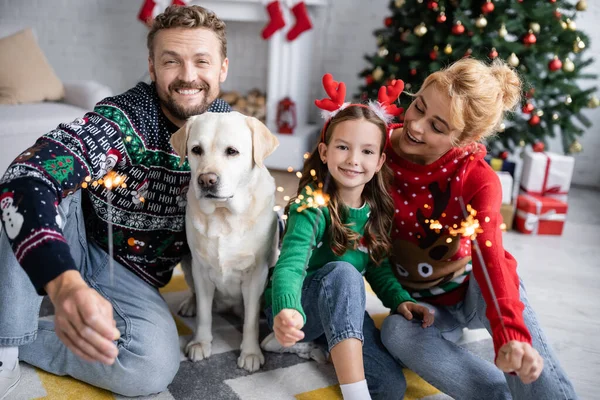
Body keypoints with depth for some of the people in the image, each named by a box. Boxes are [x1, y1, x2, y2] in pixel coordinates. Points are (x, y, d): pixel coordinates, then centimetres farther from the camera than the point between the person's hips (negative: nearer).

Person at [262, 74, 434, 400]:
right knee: (342, 272, -37)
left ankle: (318, 342, 5)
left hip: (341, 310, 6)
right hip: (295, 308, -5)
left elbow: (378, 266, 8)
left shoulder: (377, 210, -4)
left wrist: (400, 299, -11)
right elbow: (291, 265, -35)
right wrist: (288, 311, -55)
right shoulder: (312, 205, -22)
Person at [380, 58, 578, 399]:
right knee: (397, 332, -34)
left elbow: (490, 256, -34)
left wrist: (511, 335, -51)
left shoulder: (479, 180, -20)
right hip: (420, 300, 3)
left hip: (473, 287, -2)